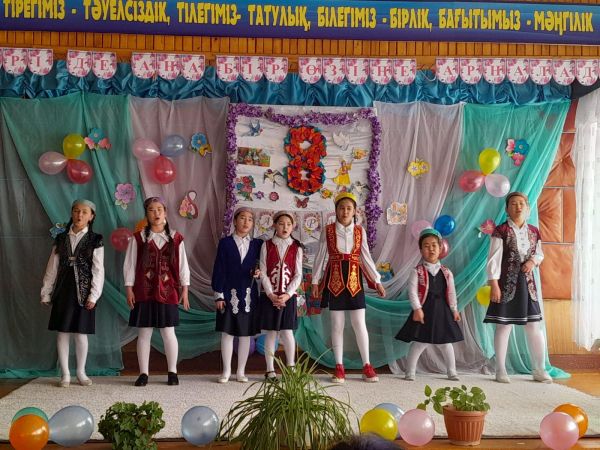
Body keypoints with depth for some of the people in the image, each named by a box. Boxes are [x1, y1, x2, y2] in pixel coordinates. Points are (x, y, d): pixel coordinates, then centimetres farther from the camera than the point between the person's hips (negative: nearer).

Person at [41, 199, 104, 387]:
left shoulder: (95, 241, 0)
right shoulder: (61, 239, 8)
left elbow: (98, 270, -4)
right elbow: (52, 268, 8)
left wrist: (93, 295, -11)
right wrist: (46, 293, 6)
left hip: (83, 292, -2)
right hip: (63, 291, 2)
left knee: (81, 333, 3)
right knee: (62, 332, 4)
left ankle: (81, 372, 19)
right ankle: (65, 374, 14)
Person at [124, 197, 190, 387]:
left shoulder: (175, 238, 3)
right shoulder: (138, 237, 2)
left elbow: (182, 265, 5)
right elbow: (129, 265, 2)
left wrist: (184, 290, 2)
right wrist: (129, 289, -4)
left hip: (167, 292, 0)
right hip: (144, 292, 0)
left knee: (168, 332, 2)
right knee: (144, 333, 4)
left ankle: (172, 372, 14)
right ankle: (143, 373, 14)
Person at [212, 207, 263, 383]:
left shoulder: (257, 244, 6)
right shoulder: (225, 243, 1)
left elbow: (261, 267, 11)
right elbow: (219, 270, -2)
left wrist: (258, 273, -13)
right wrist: (218, 295, -6)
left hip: (249, 295, 2)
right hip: (229, 294, -2)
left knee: (245, 334, 6)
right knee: (227, 332, 3)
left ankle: (241, 371, 16)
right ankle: (226, 371, 13)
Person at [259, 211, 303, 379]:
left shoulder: (296, 248, 3)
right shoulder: (267, 246, 1)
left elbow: (298, 275, 0)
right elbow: (263, 273, -2)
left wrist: (287, 294, -11)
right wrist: (271, 295, -12)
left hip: (288, 295, 0)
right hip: (269, 295, 0)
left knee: (287, 331, -4)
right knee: (271, 332, 3)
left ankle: (291, 367, 10)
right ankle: (270, 369, 11)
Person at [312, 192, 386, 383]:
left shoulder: (360, 231, 5)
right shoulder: (328, 231, 1)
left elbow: (366, 257, 9)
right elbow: (321, 257, 4)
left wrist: (377, 281, 6)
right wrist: (315, 281, 2)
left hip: (354, 281, 1)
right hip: (334, 281, -1)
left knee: (360, 324, 1)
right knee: (337, 325, 4)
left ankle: (366, 366, 11)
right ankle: (339, 367, 11)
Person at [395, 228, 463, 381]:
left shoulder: (446, 272, 6)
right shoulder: (418, 271, -6)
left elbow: (451, 292, 9)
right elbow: (412, 291, -12)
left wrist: (454, 310, 6)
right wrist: (417, 309, -20)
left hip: (442, 311, 4)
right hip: (425, 310, -4)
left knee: (446, 342, 13)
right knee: (419, 342, -3)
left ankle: (452, 372, 26)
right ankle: (410, 372, 8)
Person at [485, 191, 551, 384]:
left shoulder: (534, 232, 8)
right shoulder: (501, 231, -8)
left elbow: (539, 254, 20)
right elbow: (494, 259, -11)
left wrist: (533, 261, -4)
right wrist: (494, 285, -17)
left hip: (527, 283, 5)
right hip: (507, 283, -5)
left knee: (534, 325, 7)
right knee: (504, 326, 0)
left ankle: (539, 369, 18)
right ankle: (501, 370, 10)